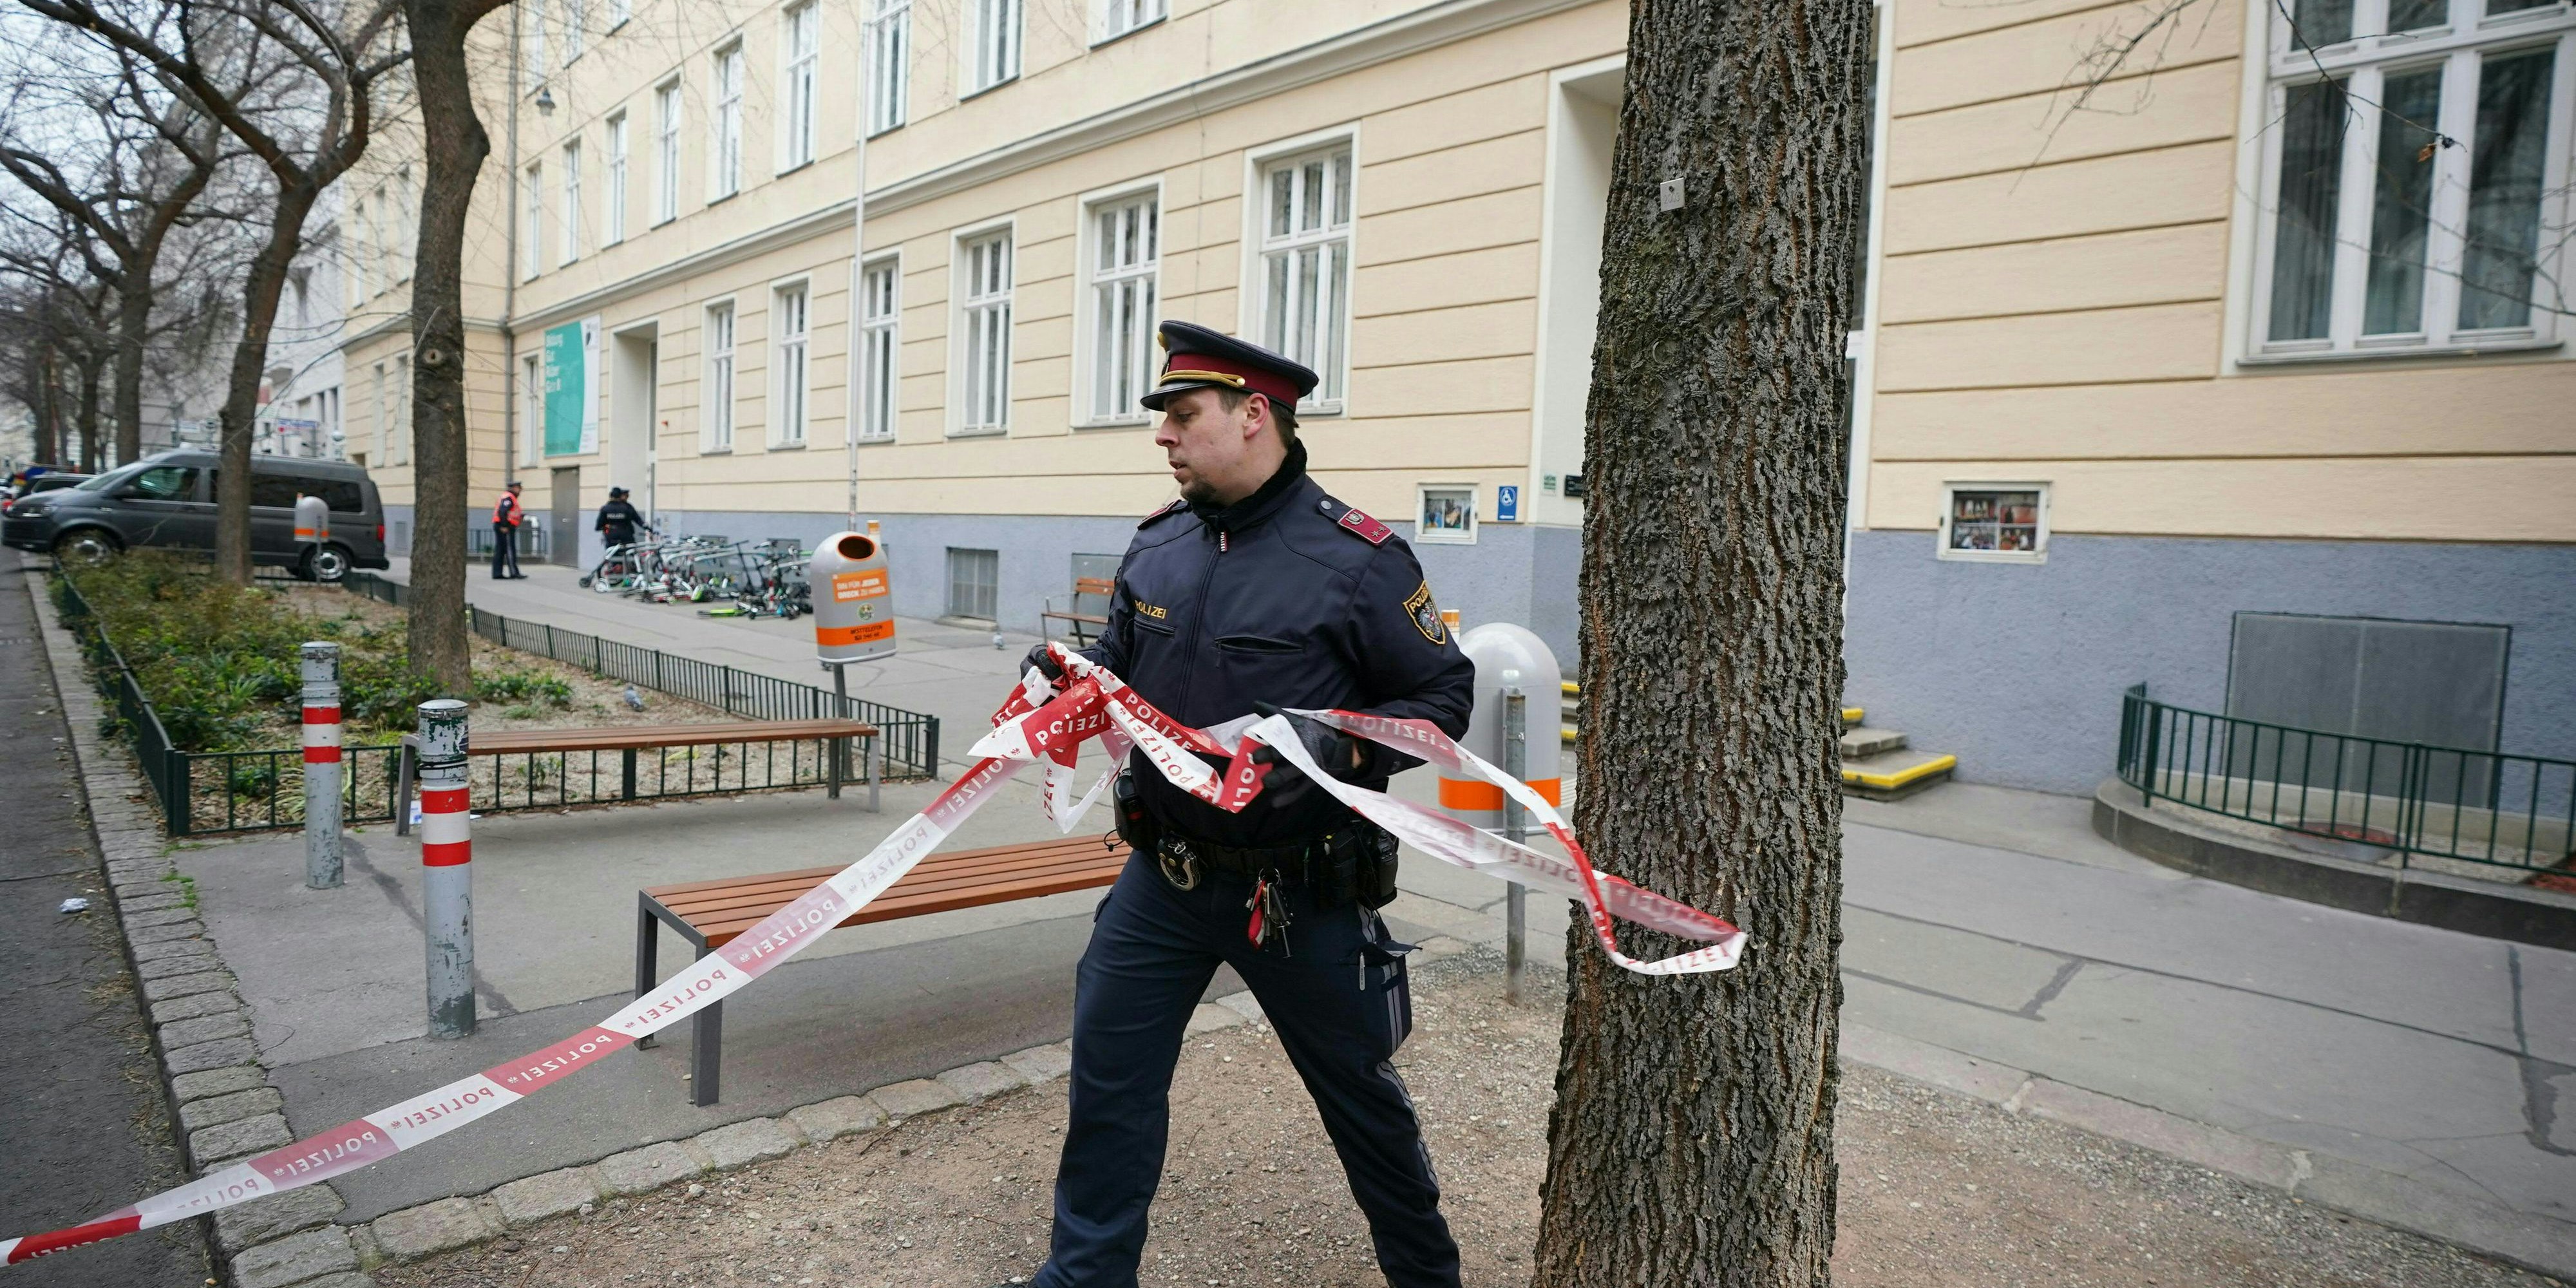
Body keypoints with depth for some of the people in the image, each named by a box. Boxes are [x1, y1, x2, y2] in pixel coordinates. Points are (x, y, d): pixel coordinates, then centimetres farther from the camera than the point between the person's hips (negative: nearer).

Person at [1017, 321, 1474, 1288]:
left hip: (1302, 891, -4)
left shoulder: (1357, 559, -15)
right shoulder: (1157, 546, 2)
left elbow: (1443, 693, -9)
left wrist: (1337, 743, -25)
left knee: (1358, 1089, 15)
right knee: (1108, 1074, 9)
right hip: (1165, 874, 5)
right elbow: (1120, 663, 15)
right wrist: (1068, 676, -7)